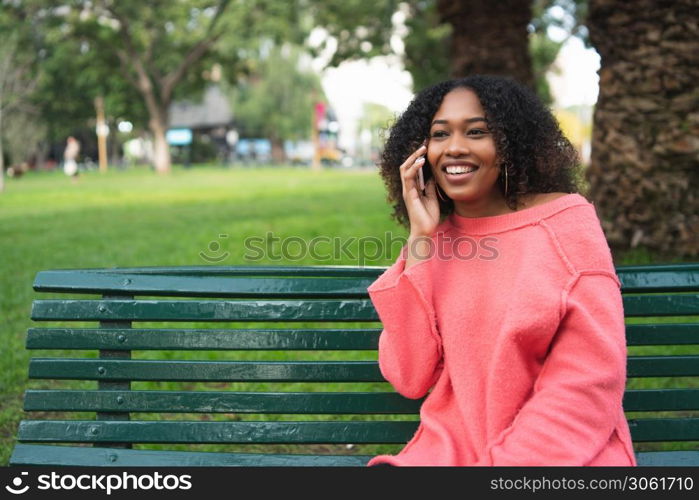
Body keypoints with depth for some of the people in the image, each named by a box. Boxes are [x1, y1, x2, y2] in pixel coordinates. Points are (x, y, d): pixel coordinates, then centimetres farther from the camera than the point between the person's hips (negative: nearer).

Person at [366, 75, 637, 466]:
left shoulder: (565, 219, -2)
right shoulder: (435, 238, 8)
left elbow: (590, 379, -8)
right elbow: (411, 378, -3)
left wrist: (503, 463, -16)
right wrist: (420, 238, -5)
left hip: (565, 449, -2)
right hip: (451, 449, 2)